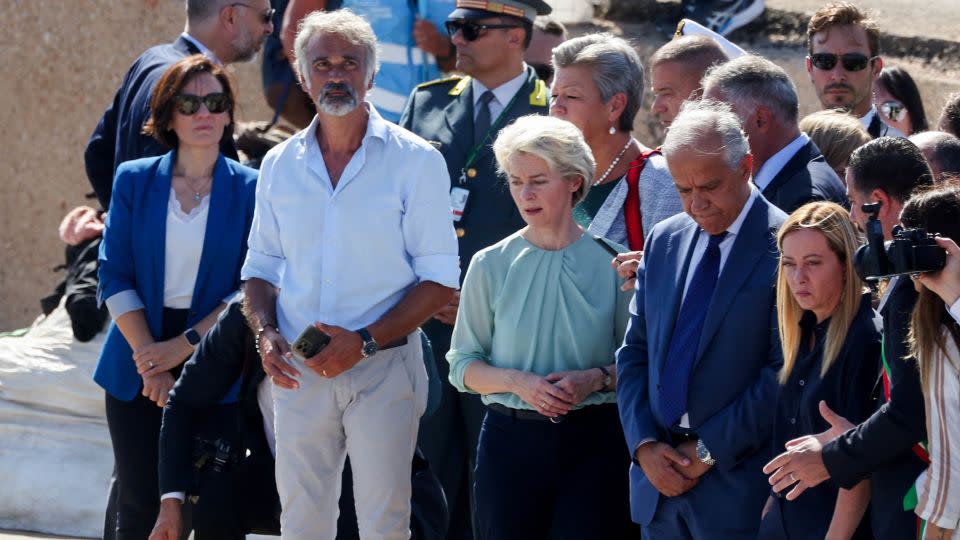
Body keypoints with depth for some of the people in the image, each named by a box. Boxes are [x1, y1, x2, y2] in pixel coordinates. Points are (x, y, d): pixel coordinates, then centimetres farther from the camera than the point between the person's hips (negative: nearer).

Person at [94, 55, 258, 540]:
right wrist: (150, 361, -10)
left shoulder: (248, 190, 0)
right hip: (140, 355, 1)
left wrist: (183, 347, -13)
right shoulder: (134, 181, 4)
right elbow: (114, 279, 0)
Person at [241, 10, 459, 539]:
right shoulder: (280, 164, 9)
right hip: (298, 371, 4)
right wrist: (265, 332, -4)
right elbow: (260, 267, 17)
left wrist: (366, 340, -16)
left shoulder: (415, 161, -3)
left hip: (383, 370, -3)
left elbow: (438, 278, -5)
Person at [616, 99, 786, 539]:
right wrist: (645, 445, -1)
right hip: (659, 480, 6)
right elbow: (634, 354, 14)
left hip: (737, 483, -5)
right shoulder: (664, 240, 13)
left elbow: (785, 371, -12)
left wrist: (709, 451, -11)